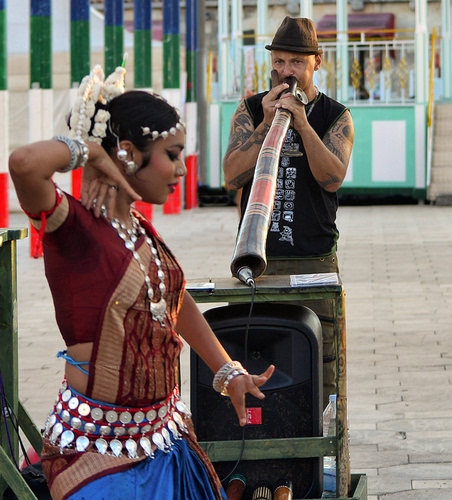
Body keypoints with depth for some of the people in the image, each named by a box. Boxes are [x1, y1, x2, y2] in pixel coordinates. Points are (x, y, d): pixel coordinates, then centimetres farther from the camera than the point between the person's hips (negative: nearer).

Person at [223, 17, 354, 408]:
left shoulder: (336, 116, 7)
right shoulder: (250, 110, 9)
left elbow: (332, 178, -9)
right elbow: (233, 176, -3)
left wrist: (302, 125, -19)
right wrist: (267, 124, -11)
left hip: (315, 261, -1)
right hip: (256, 259, 1)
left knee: (321, 362, -3)